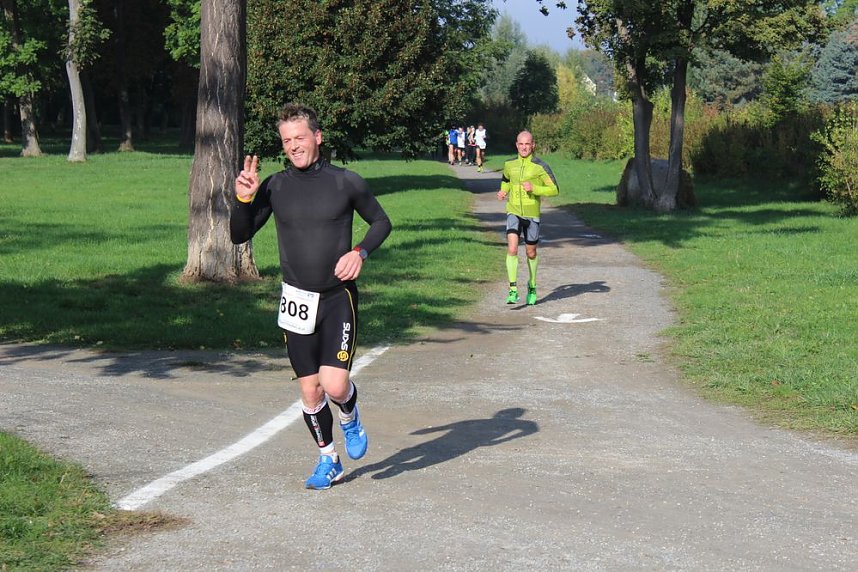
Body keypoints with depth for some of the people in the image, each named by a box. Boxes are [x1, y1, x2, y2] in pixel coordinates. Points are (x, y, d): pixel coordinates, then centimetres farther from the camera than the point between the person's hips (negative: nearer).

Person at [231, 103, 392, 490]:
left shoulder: (346, 183, -4)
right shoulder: (274, 187, 1)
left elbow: (381, 221, 9)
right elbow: (239, 236, 4)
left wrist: (360, 252, -8)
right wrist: (243, 199, -12)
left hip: (338, 297, -2)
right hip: (296, 299, 2)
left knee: (335, 385, -15)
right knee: (310, 390, 7)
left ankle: (350, 418, 21)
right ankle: (328, 461, 27)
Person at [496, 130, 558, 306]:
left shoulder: (540, 166, -8)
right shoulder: (509, 164, 4)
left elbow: (554, 190, -8)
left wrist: (534, 188, -21)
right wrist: (503, 191, 5)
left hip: (532, 214, -1)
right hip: (513, 213, 1)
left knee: (531, 253, 12)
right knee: (512, 249, -18)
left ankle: (532, 286, 36)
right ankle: (513, 290, -19)